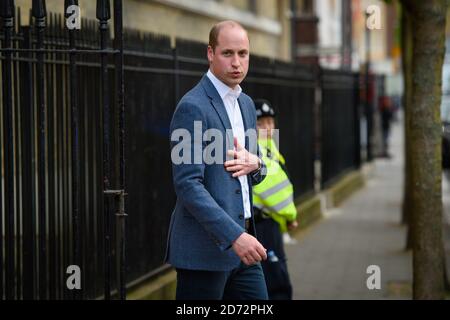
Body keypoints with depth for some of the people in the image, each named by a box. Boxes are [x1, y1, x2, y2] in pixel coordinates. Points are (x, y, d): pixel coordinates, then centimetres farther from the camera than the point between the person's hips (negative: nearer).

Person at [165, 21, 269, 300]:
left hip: (241, 242, 8)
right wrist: (234, 236, -25)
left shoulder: (246, 104, 15)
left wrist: (254, 164, -2)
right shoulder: (192, 107, -13)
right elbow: (188, 184, -19)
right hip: (204, 248, -8)